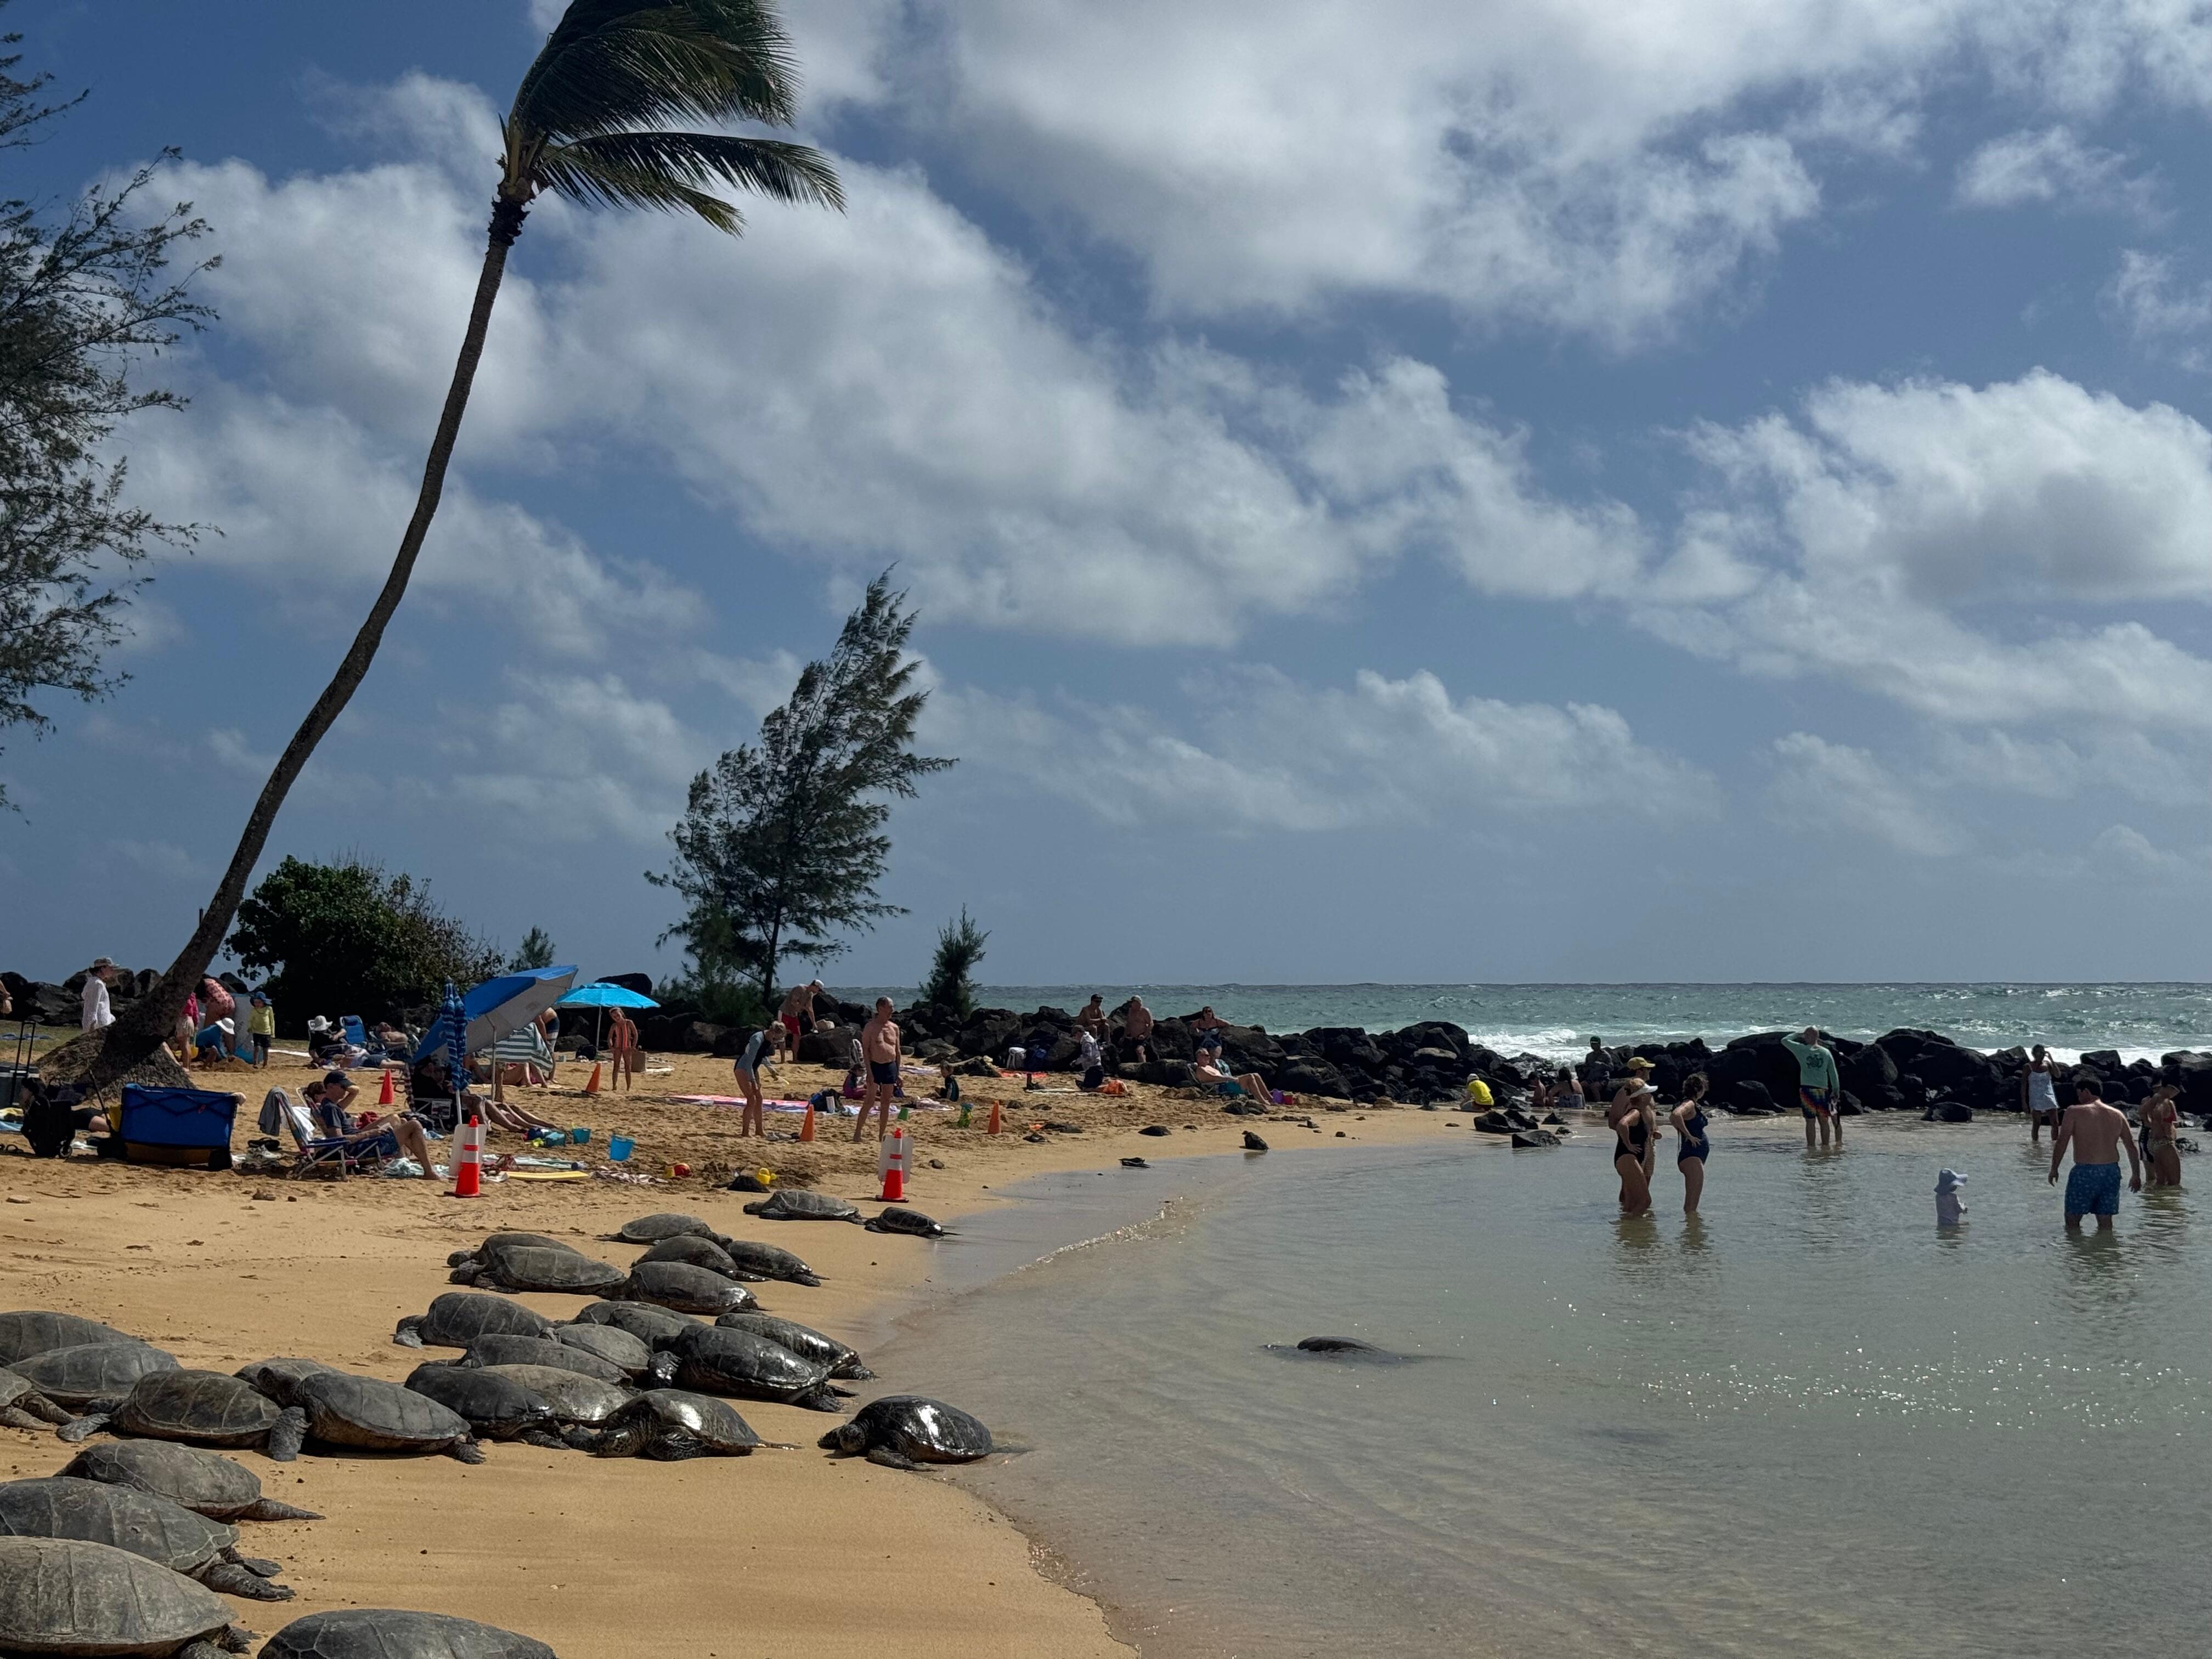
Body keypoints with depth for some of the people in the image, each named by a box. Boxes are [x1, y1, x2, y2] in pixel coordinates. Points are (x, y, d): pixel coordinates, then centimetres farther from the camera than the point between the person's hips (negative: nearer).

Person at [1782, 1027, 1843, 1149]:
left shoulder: (1802, 1050, -3)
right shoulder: (1826, 1052, 4)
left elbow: (1784, 1040, 8)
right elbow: (1833, 1074, 7)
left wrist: (1798, 1034, 17)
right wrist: (1836, 1091, 14)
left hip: (1807, 1090, -2)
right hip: (1822, 1091, 2)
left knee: (1810, 1121, 0)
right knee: (1824, 1121, 9)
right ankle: (1825, 1145, 12)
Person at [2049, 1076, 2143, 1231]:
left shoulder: (2075, 1112, -4)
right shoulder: (2117, 1115, 11)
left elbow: (2062, 1142, -8)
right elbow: (2132, 1146, 13)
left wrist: (2054, 1169, 1)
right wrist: (2136, 1175, 20)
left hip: (2085, 1172, -5)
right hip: (2111, 1172, 5)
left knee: (2072, 1220, 5)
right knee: (2105, 1222, 12)